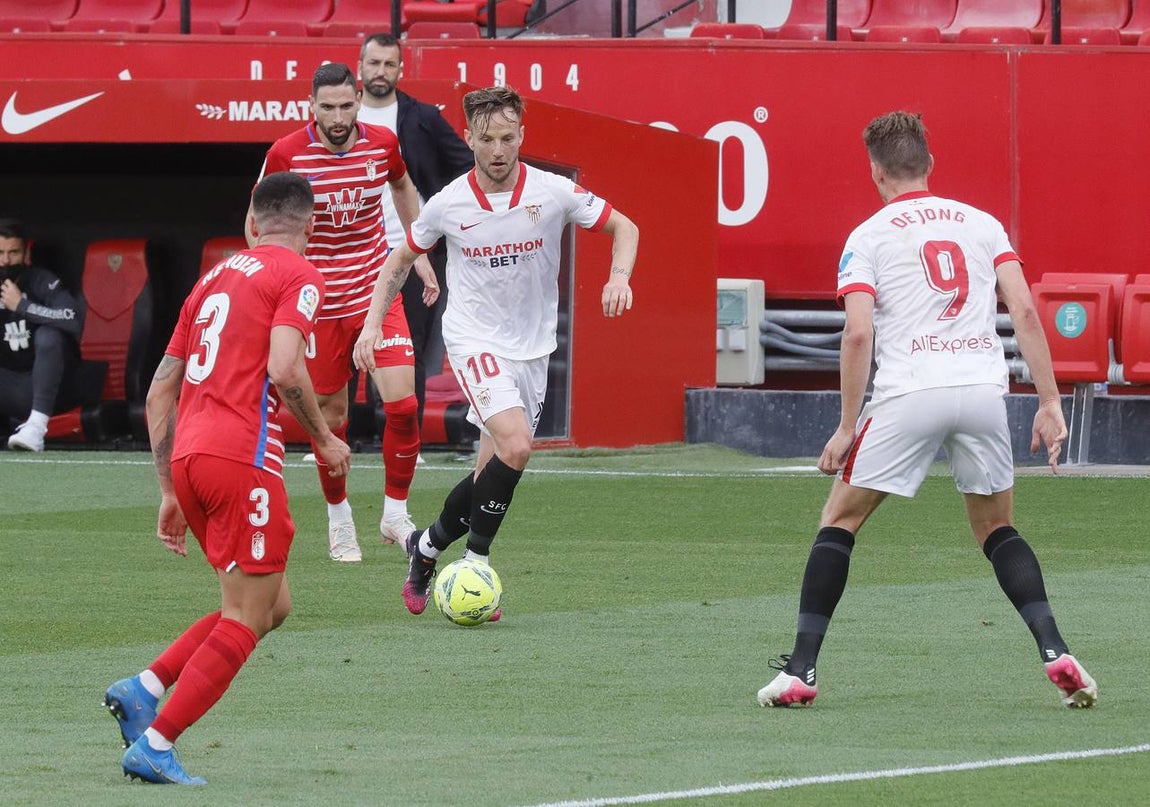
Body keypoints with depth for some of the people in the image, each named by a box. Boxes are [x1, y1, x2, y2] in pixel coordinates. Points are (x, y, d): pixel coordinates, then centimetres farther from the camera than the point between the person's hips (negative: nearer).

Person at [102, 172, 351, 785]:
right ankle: (155, 745, -9)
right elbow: (284, 370, -16)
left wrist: (170, 492, 24)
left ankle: (144, 688, 5)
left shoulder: (214, 278, 22)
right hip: (243, 457, -8)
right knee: (247, 617, -2)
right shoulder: (298, 275, 0)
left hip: (187, 455, 8)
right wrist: (326, 441, -1)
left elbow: (158, 394, 21)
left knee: (270, 604, 17)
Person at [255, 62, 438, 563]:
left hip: (377, 292, 2)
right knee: (330, 415, 5)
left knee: (402, 402, -11)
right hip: (320, 302, -2)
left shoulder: (382, 143, -5)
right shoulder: (286, 155, -12)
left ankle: (395, 513, 6)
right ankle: (338, 518, 26)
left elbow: (403, 187, 18)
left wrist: (418, 253, 18)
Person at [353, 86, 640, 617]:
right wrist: (373, 322, -2)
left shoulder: (552, 193, -9)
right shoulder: (448, 204, -9)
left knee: (494, 472, 5)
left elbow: (623, 227, 3)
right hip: (474, 339, -3)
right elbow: (400, 259, 8)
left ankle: (427, 546, 29)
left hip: (532, 348, 3)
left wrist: (619, 277, -16)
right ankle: (477, 562, -10)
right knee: (515, 445, -24)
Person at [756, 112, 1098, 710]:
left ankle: (800, 670, 4)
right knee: (997, 531, 20)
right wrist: (1049, 402, 6)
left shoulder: (868, 236, 6)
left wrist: (847, 427, -1)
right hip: (984, 388, 3)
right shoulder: (982, 224, 15)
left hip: (908, 392, -3)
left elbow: (859, 334, -5)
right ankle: (1057, 654, 1)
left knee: (838, 522, 11)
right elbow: (1025, 312, 5)